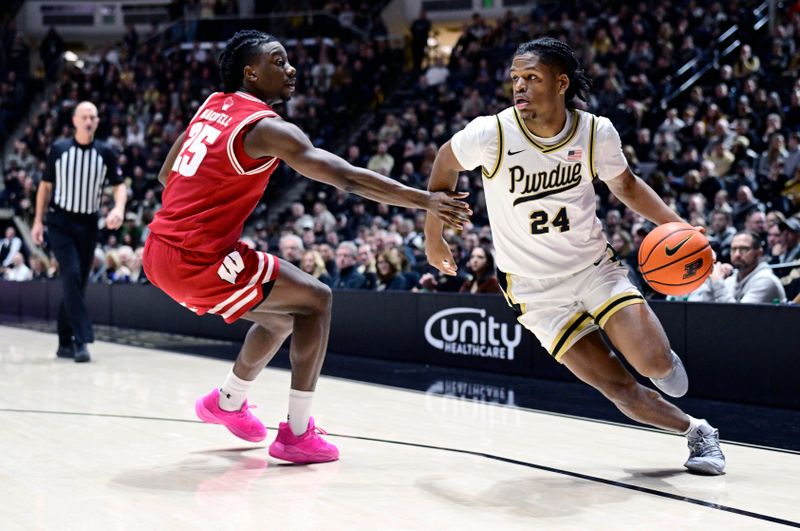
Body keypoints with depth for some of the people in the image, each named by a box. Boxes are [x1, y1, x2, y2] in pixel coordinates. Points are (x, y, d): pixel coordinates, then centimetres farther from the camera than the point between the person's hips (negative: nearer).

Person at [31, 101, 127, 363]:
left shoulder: (105, 153, 0)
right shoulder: (59, 149, -2)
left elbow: (119, 185, 1)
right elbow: (46, 186, 7)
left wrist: (118, 209, -19)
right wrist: (38, 221, 3)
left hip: (88, 224, 2)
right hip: (60, 222, -2)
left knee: (78, 283, 6)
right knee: (72, 276, -18)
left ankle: (65, 342, 18)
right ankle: (82, 340, -19)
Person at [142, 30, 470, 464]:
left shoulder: (212, 105, 12)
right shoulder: (267, 128, -13)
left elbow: (166, 175, 22)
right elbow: (348, 179, -19)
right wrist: (426, 200, -18)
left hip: (160, 251, 9)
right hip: (196, 261, -9)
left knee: (281, 312, 24)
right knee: (315, 300, 0)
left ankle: (227, 403, 43)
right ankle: (297, 435, 0)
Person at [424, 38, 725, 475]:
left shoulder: (597, 132, -11)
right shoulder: (491, 133, -18)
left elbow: (625, 184, 9)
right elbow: (446, 163, 3)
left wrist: (675, 225, -5)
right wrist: (433, 238, 9)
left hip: (595, 267, 2)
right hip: (535, 289, -1)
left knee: (655, 365, -16)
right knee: (619, 387, -8)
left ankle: (659, 356, 21)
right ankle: (696, 431, 16)